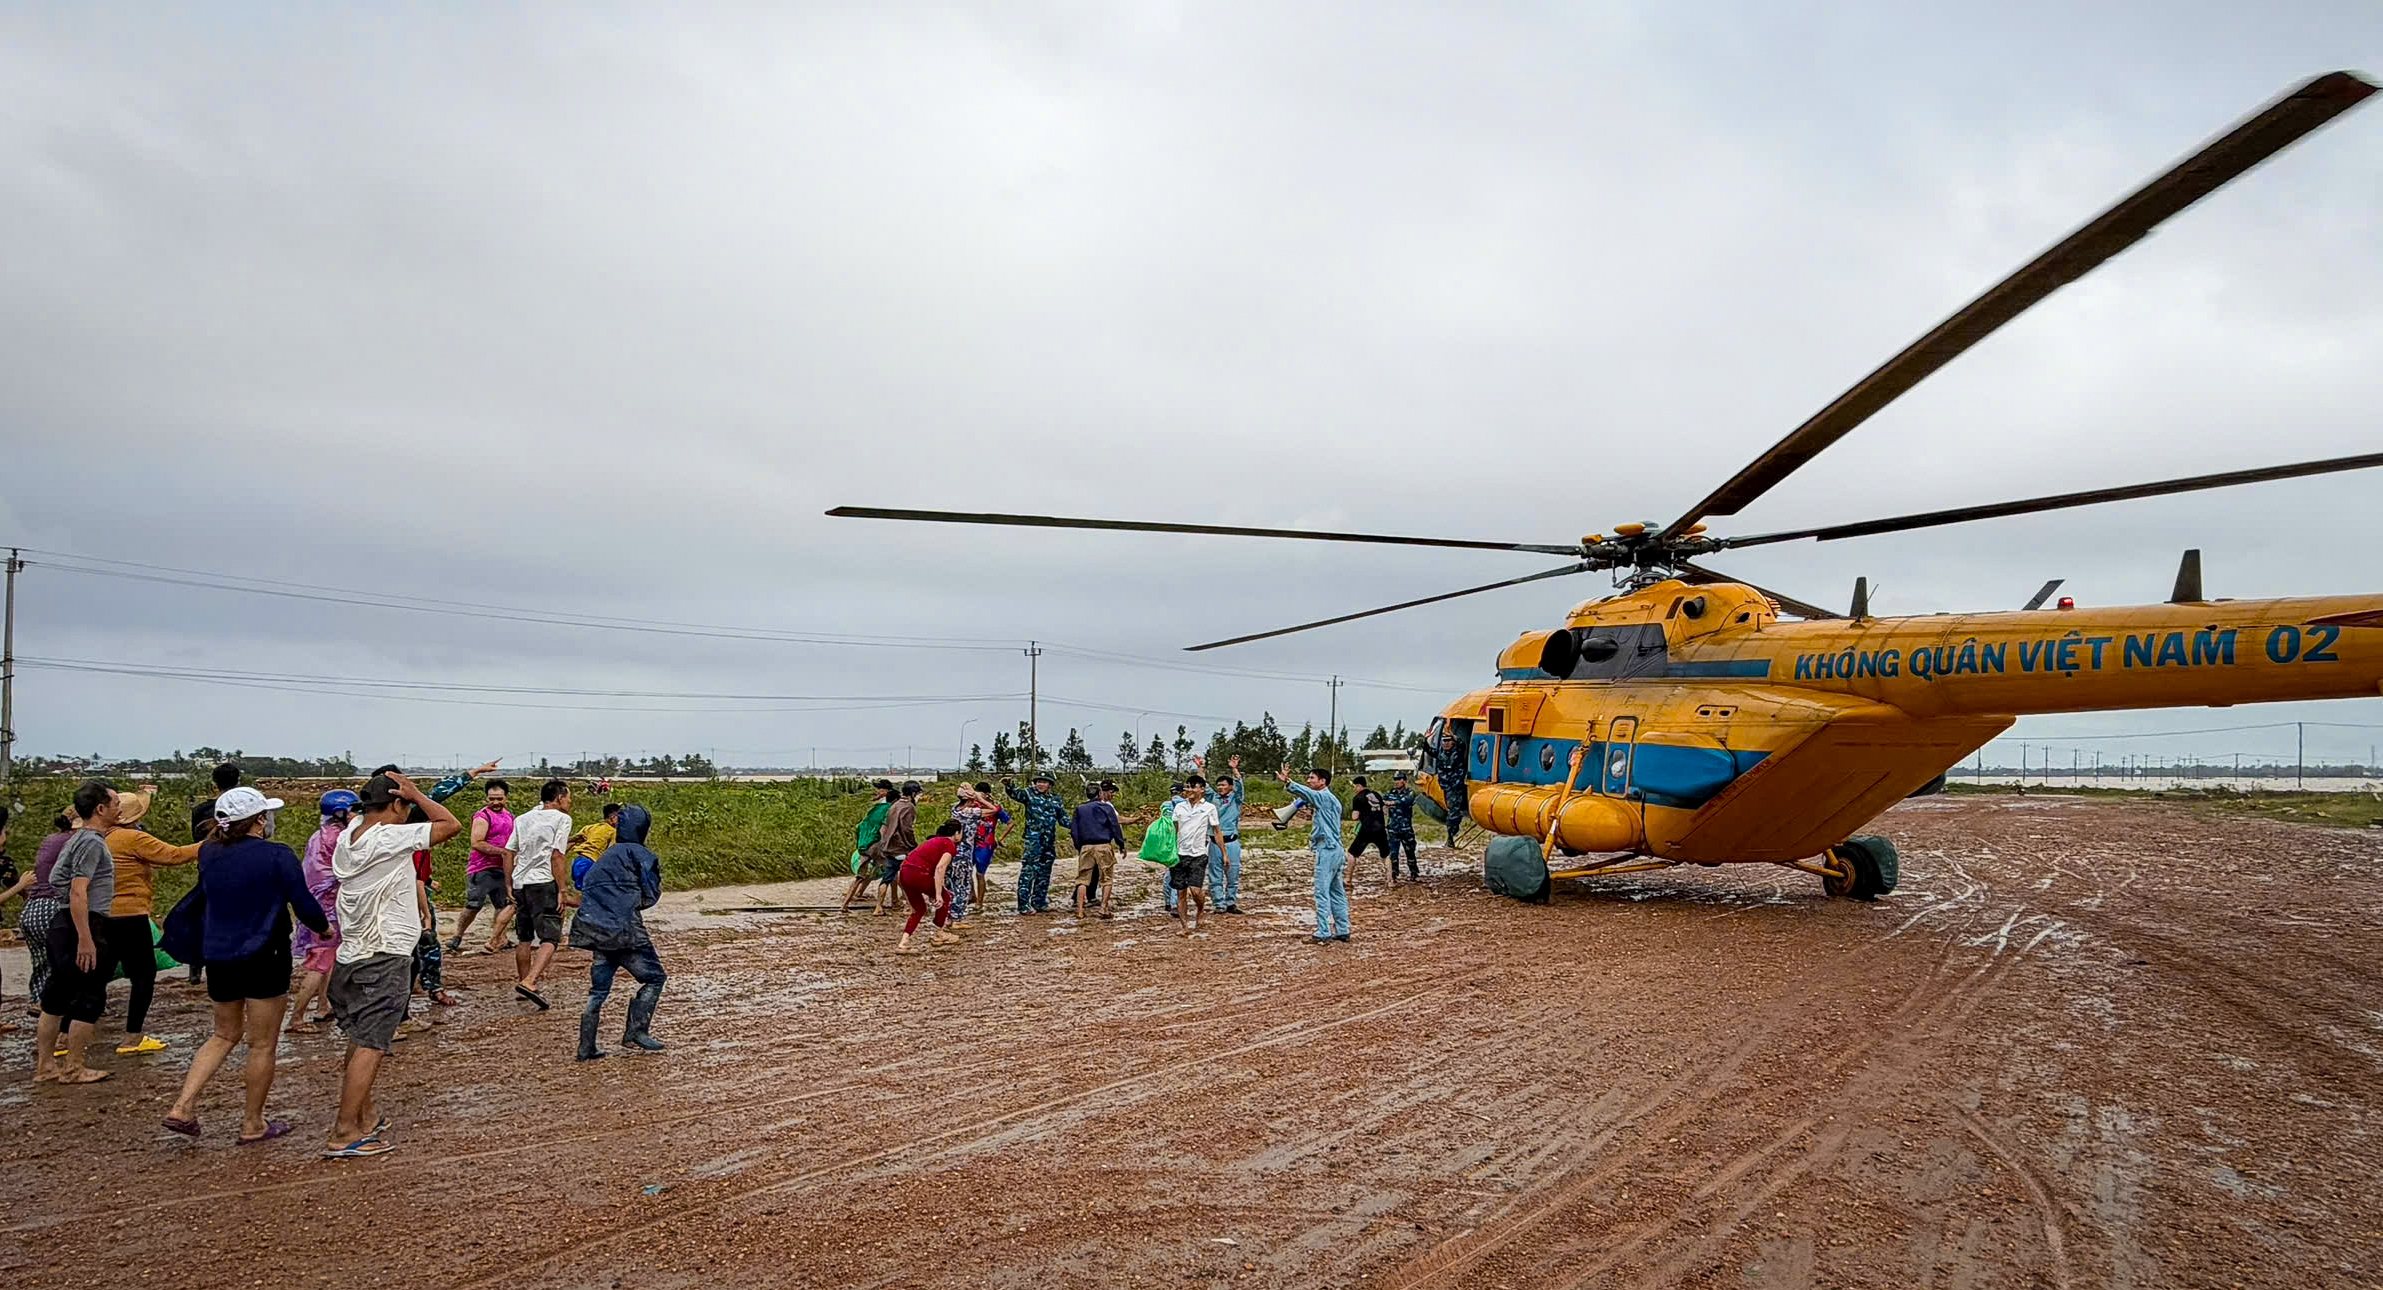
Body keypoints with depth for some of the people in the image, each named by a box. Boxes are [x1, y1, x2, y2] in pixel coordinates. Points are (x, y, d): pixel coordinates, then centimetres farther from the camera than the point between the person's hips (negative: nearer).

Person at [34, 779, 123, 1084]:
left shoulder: (78, 838, 15)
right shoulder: (92, 842, -16)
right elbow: (78, 892, -22)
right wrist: (85, 939, -24)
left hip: (62, 925, 10)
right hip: (83, 925, -10)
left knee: (57, 995, 14)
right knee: (90, 997, -2)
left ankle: (45, 1065, 21)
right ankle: (72, 1068, 4)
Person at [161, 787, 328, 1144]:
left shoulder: (210, 856, 3)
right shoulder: (277, 856, -14)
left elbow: (202, 904, 17)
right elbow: (304, 903, -11)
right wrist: (324, 928, 4)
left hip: (217, 958, 6)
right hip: (263, 960, -6)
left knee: (225, 1034, 23)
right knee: (262, 1044, 6)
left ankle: (183, 1107, 11)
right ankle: (253, 1124, 14)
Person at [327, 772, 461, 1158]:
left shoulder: (348, 837, 6)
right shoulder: (390, 838, -17)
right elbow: (451, 825, -13)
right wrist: (416, 795, -5)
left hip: (352, 955, 9)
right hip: (385, 957, -9)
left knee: (360, 1040, 17)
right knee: (370, 1045, -6)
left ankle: (363, 1118, 27)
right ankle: (344, 1135, -5)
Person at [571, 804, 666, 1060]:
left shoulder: (607, 855, 21)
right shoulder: (639, 854, -3)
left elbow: (589, 887, 21)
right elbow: (650, 896, -5)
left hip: (596, 929, 8)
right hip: (622, 929, -8)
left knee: (599, 989, 12)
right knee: (654, 977, 4)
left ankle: (586, 1048, 10)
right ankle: (635, 1032, -4)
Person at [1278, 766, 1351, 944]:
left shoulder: (1325, 797, -11)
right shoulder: (1330, 799, 20)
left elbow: (1307, 793, -31)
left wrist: (1287, 782, -47)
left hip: (1327, 850, -10)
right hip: (1335, 849, 10)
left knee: (1322, 892, -9)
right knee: (1337, 892, 12)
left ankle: (1323, 933, -10)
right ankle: (1342, 931, 16)